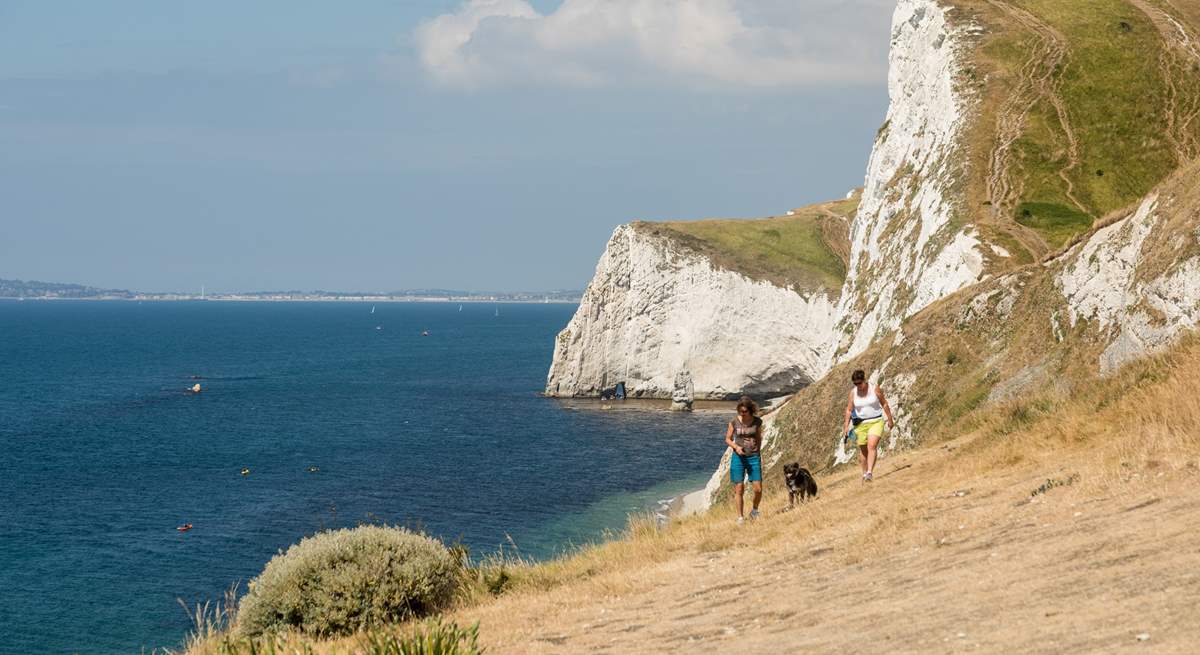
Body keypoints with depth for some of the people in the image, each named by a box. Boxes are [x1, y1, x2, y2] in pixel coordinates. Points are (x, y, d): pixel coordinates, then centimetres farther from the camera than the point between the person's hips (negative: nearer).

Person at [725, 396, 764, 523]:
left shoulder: (757, 422, -1)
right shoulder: (734, 422, -3)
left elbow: (759, 439, 12)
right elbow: (728, 439, 4)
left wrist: (758, 453, 10)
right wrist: (736, 447, -13)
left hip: (754, 458, 1)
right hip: (738, 458, -1)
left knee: (758, 489, -3)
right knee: (739, 489, -1)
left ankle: (754, 510, 25)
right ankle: (740, 517, 10)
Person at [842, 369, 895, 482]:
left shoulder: (875, 389, -6)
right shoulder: (853, 393, -1)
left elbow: (884, 404, 3)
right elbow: (849, 410, 5)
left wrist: (890, 419, 5)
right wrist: (846, 425, -3)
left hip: (876, 422, -3)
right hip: (861, 424, 3)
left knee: (872, 446, -21)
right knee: (863, 450, 8)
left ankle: (870, 473, -27)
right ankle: (864, 473, 24)